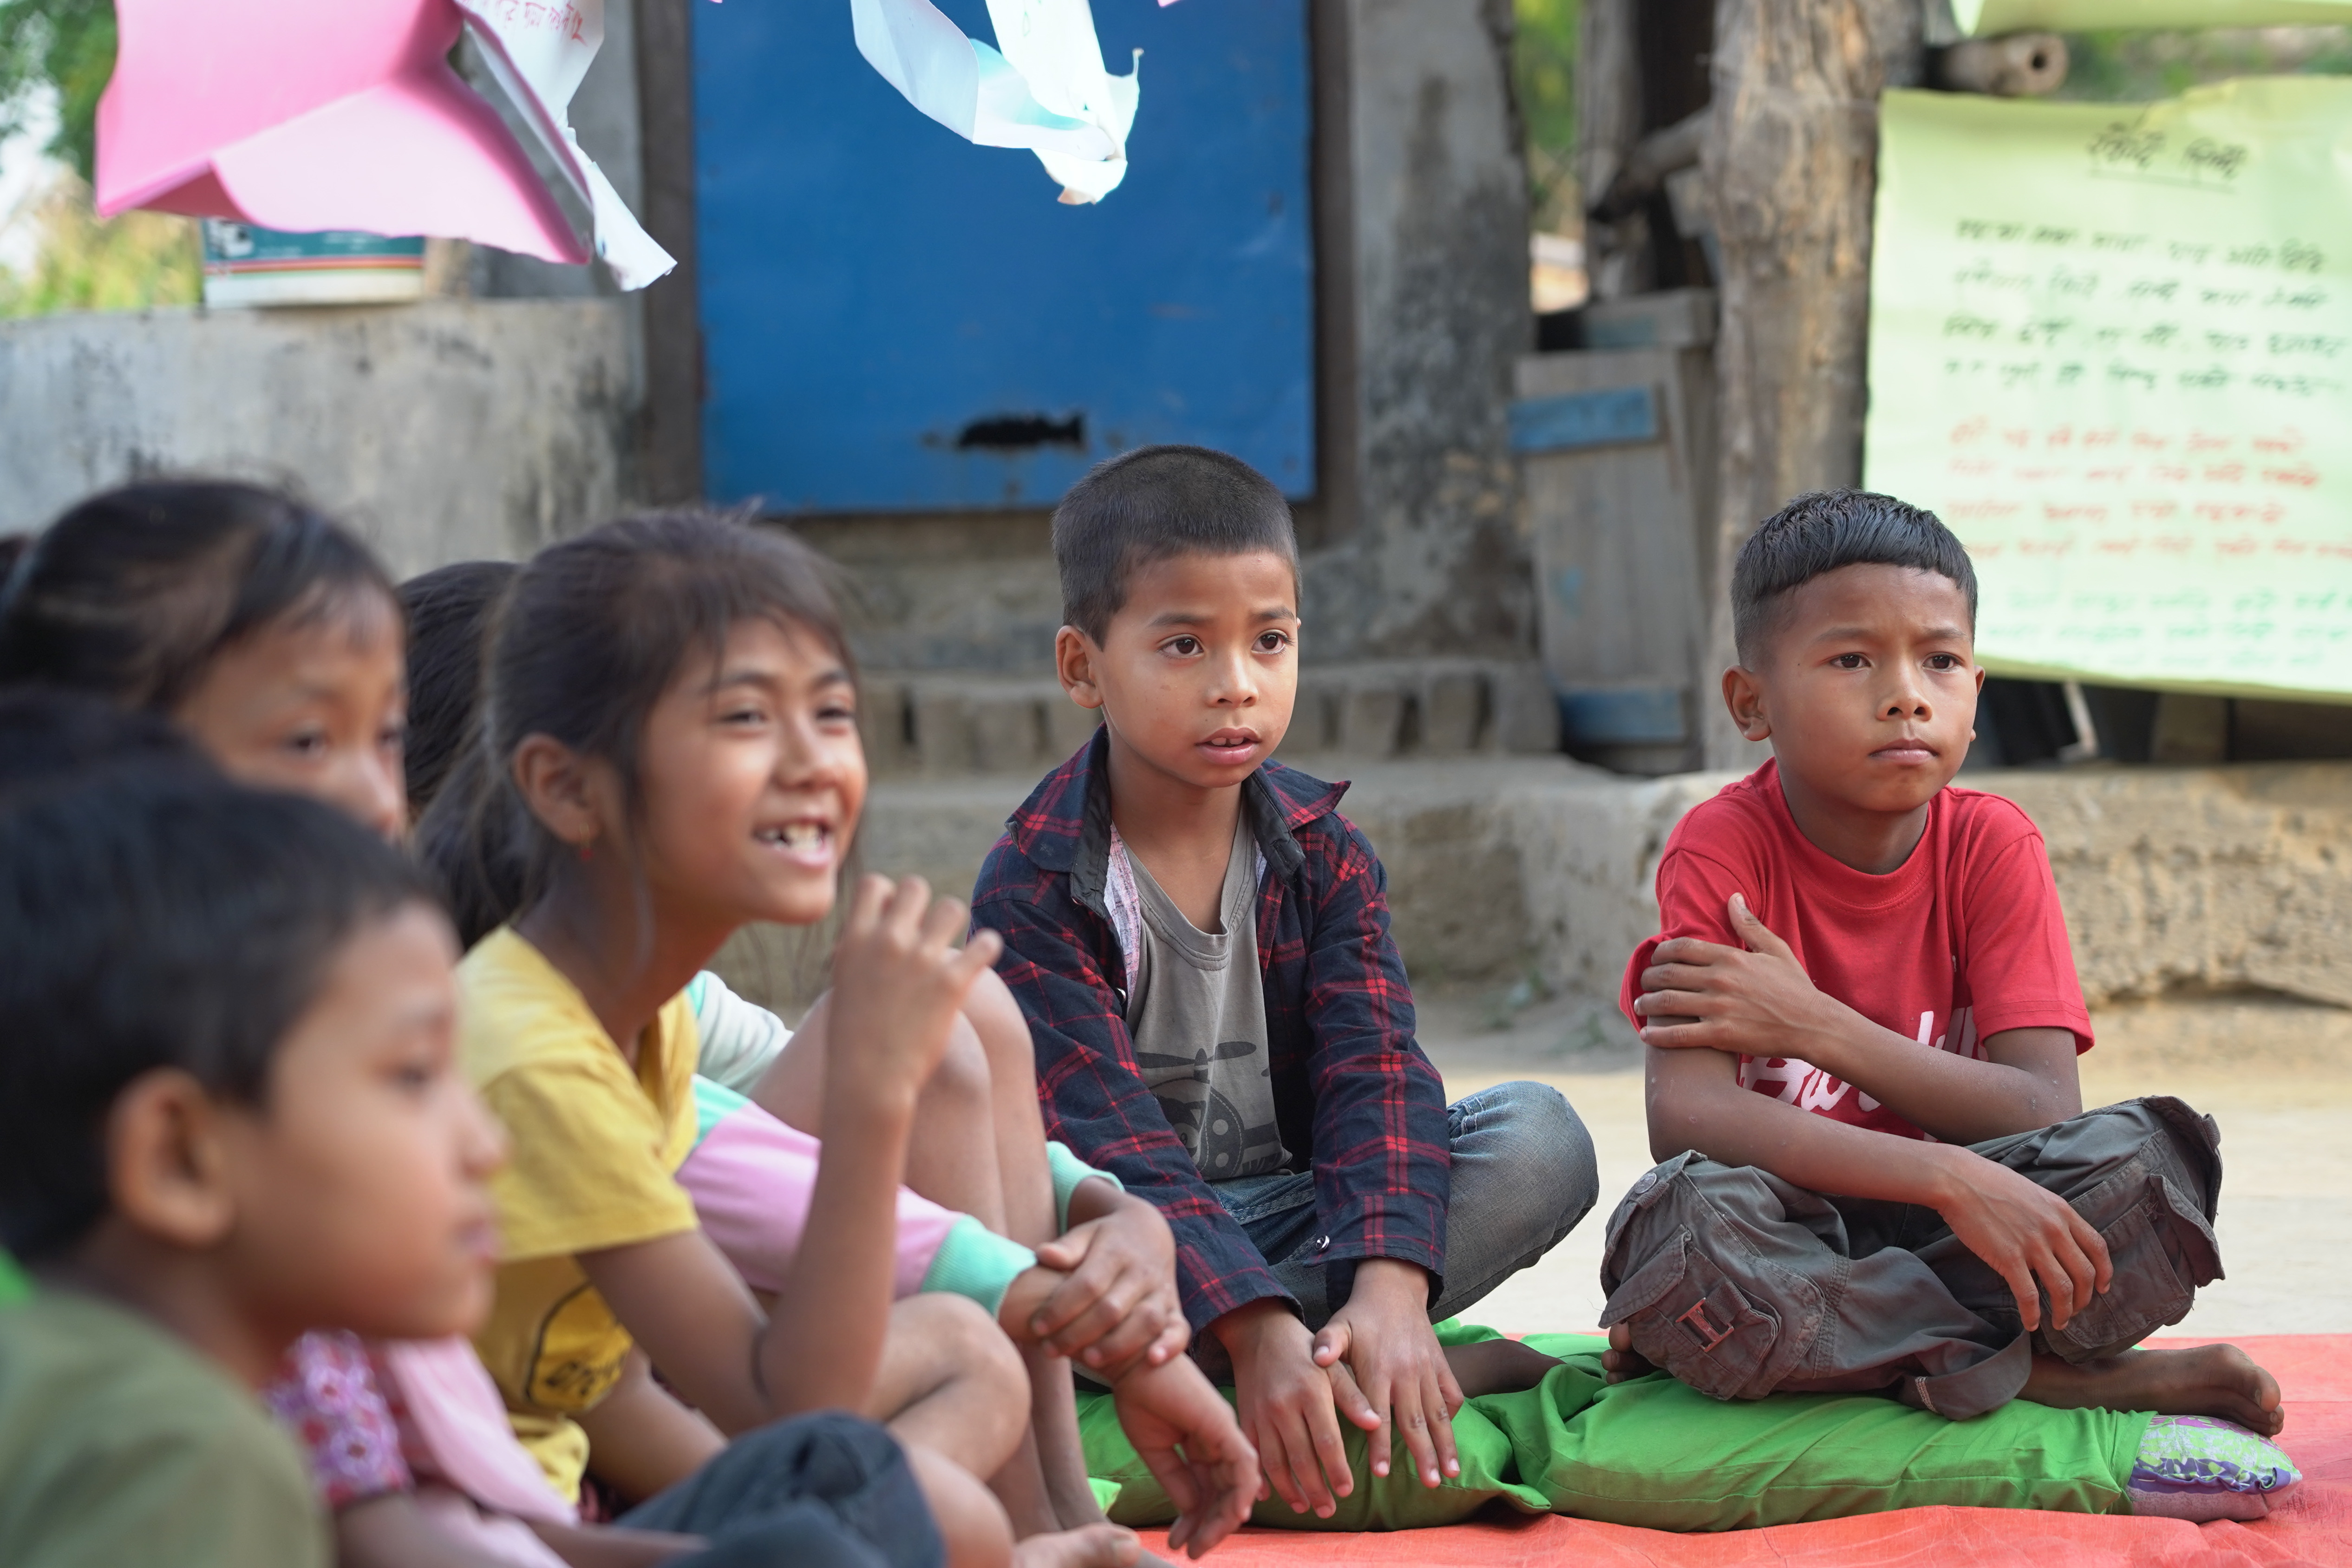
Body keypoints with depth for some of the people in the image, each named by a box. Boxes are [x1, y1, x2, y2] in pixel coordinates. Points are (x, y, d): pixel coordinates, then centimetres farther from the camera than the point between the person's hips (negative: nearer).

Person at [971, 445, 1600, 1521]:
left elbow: (1375, 1072, -13)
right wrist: (1255, 1330, -38)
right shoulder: (1033, 888, -13)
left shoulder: (1322, 854, 0)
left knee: (1542, 1140, -18)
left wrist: (1390, 1287, -33)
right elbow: (1108, 1137, -24)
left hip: (1293, 1211, 4)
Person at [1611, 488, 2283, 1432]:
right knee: (1686, 1217, -37)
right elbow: (1686, 1114, -27)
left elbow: (2045, 1111, -13)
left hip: (1944, 1243, 2)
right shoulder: (1722, 849, -12)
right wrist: (1951, 1178, -36)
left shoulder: (1992, 847, -4)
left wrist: (1813, 1024, -21)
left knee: (2146, 1157, -24)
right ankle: (2059, 1376, -21)